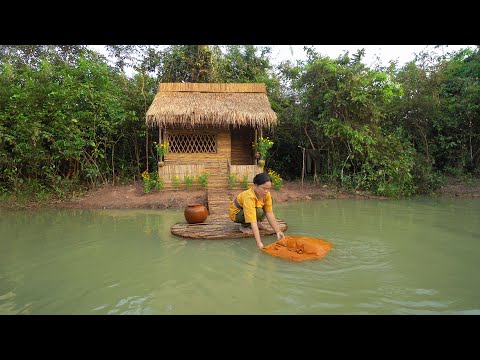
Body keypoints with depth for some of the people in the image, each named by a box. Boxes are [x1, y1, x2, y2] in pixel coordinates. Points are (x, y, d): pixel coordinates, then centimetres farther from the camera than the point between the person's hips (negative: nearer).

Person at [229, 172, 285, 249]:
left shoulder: (266, 194, -20)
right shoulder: (249, 197, -40)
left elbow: (270, 213, -22)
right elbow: (253, 222, -45)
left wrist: (278, 231, -31)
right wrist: (259, 243, -50)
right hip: (236, 213, -6)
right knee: (258, 212, -33)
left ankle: (257, 222, 6)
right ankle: (244, 226, -7)